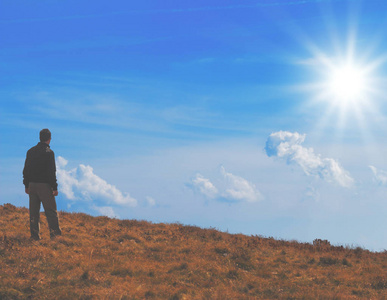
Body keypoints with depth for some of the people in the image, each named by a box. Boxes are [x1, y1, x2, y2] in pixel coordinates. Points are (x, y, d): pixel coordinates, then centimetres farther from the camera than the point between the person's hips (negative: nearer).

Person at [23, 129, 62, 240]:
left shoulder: (31, 151, 8)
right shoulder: (49, 152, -10)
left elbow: (26, 170, 11)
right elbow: (52, 172, -14)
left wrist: (26, 185, 18)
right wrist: (55, 188, -9)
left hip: (32, 185, 6)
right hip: (44, 185, -6)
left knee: (34, 211, 8)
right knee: (51, 210, 0)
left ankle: (35, 235, 10)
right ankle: (55, 232, -1)